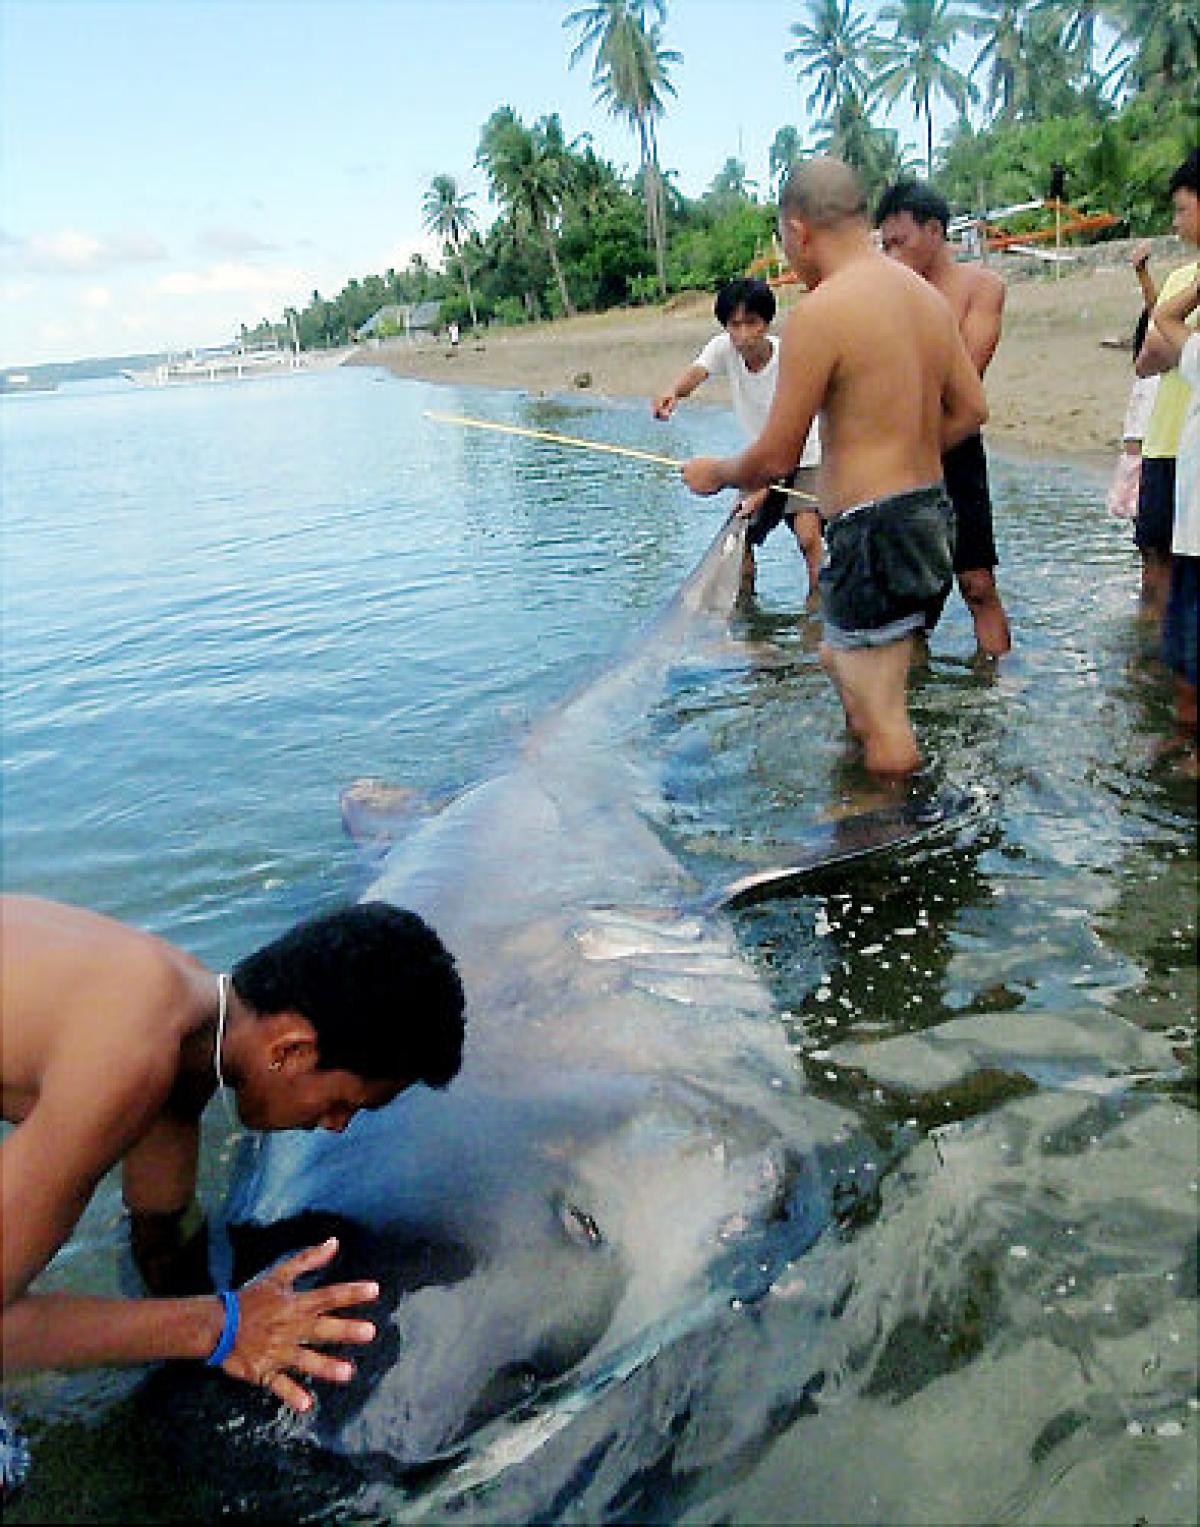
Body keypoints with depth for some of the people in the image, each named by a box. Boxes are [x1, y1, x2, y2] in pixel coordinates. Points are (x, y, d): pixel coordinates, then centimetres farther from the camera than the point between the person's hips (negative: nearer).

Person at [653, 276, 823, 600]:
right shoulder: (724, 348, -12)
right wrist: (672, 393, -58)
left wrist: (763, 491, -30)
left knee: (808, 536, -21)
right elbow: (696, 371, -34)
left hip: (803, 460, -5)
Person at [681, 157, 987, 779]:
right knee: (839, 658, 29)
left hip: (870, 533, -9)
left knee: (882, 720, 2)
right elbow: (970, 409, 14)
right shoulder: (927, 296, 9)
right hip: (931, 513, 9)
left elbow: (776, 457, -14)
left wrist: (715, 472, 5)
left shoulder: (820, 312, -16)